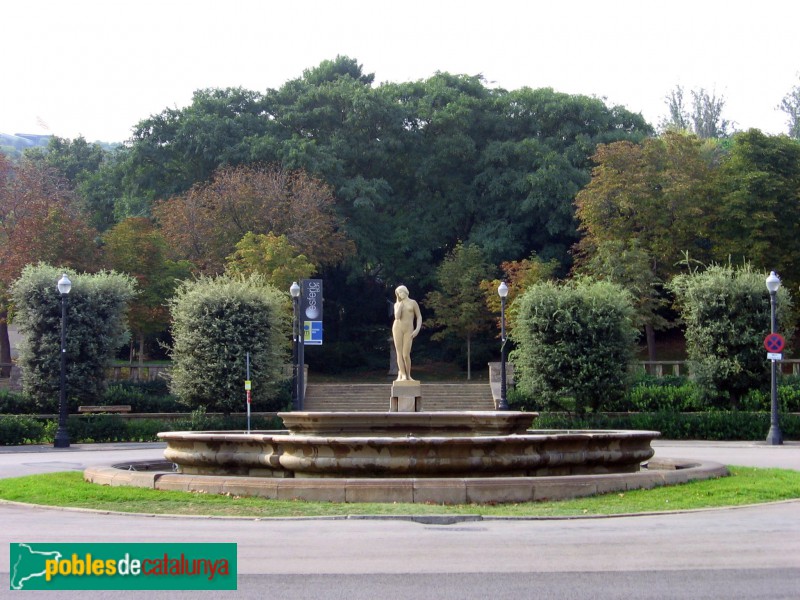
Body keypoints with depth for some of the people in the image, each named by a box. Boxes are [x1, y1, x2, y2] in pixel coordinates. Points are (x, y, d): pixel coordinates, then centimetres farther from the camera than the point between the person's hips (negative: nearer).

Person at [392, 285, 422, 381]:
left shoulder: (413, 303, 7)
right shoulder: (397, 304, 12)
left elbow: (419, 317, 5)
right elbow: (397, 316, -5)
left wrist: (417, 329, -8)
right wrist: (400, 303, 0)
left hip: (408, 330, -2)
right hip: (397, 328, 2)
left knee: (406, 354, -8)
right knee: (399, 353, -4)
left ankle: (408, 375, 8)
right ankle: (402, 375, -3)